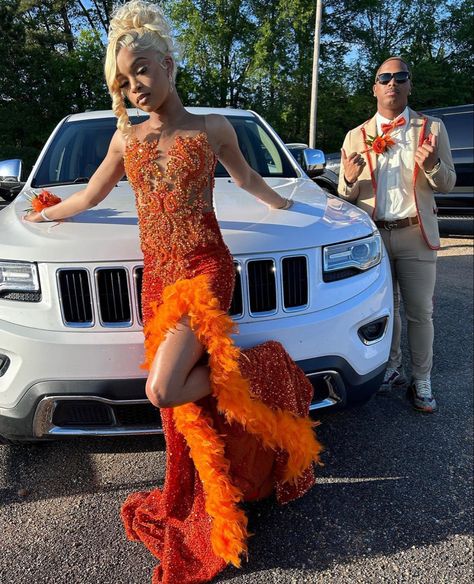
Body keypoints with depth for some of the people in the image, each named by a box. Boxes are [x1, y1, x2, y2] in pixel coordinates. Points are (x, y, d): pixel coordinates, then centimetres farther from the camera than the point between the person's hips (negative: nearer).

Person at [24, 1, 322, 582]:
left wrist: (283, 204, 35)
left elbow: (246, 176, 22)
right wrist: (44, 213, 40)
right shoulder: (126, 138, 14)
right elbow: (88, 197, 28)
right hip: (157, 278, 4)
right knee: (180, 401, 5)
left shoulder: (212, 127, 4)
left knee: (164, 391, -23)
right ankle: (188, 510, 24)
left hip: (205, 271, -4)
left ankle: (259, 367, 1)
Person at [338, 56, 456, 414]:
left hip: (415, 234, -1)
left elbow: (448, 184, 4)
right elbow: (346, 195, 8)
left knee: (420, 312, 3)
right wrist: (350, 180, -16)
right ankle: (393, 370, 29)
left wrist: (433, 166, -18)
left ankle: (422, 382, 17)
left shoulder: (432, 128, 5)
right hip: (373, 235, 2)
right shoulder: (356, 137, 8)